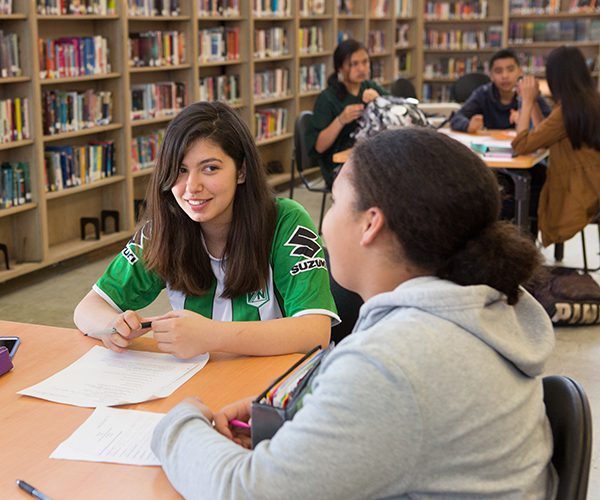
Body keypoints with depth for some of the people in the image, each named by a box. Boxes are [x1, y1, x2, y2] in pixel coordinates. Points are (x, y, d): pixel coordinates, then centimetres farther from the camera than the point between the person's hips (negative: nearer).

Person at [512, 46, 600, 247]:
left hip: (580, 196, -8)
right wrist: (532, 102, 15)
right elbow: (544, 138, 14)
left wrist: (528, 101, -6)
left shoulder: (568, 110, -19)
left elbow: (521, 145, -15)